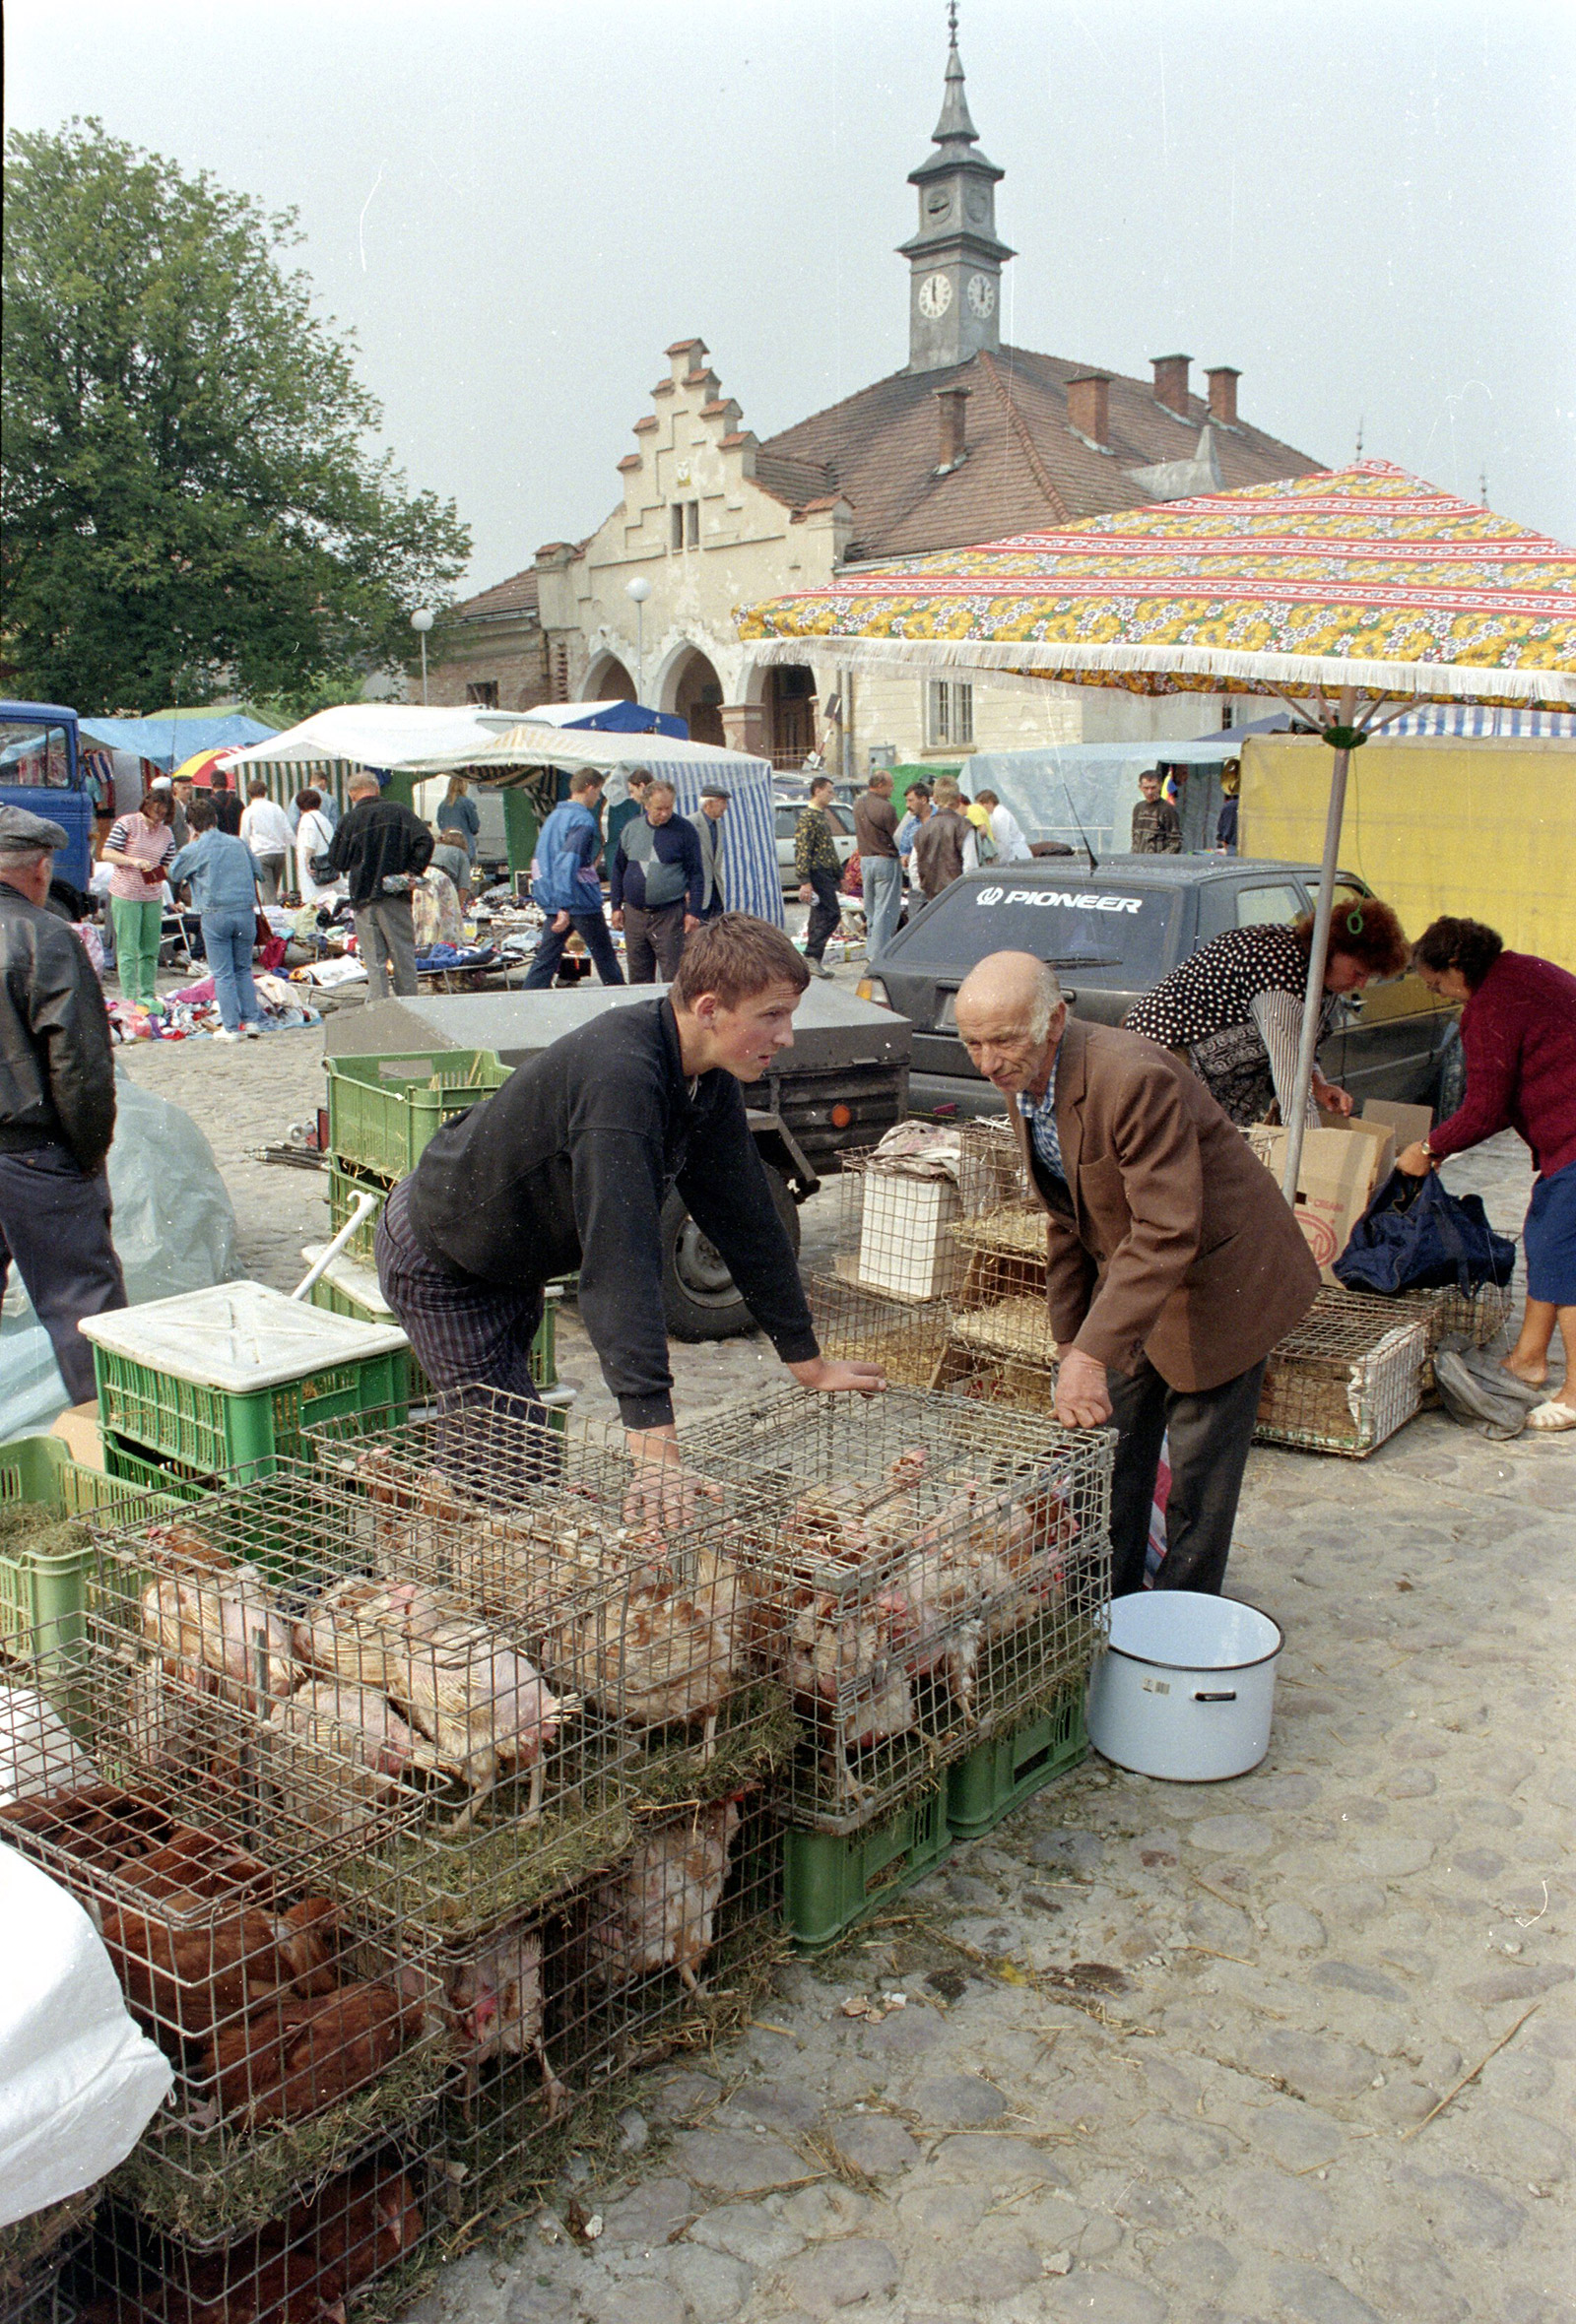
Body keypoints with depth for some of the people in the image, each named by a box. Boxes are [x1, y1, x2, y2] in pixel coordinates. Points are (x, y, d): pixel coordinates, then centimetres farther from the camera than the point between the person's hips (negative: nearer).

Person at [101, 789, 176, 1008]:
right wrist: (134, 861, -22)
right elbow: (107, 853, -8)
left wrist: (159, 875, -10)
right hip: (125, 895, -5)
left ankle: (148, 995, 18)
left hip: (153, 897, 5)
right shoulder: (127, 824, -5)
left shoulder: (166, 833, 9)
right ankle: (130, 998, 0)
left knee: (151, 950, 9)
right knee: (128, 950, -3)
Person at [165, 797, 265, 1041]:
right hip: (246, 911, 3)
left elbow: (174, 875, 13)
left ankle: (232, 1028, 2)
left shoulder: (194, 850, -4)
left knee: (223, 974, 3)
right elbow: (257, 874, 17)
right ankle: (251, 1021, 11)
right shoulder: (239, 843, 7)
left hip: (215, 914, -3)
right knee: (243, 969, 15)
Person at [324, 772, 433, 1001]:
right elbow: (425, 840, -9)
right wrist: (413, 872, -4)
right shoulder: (398, 810, 1)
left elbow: (336, 862, 3)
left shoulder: (350, 819, -1)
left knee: (374, 960, 4)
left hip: (363, 898, 0)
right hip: (395, 896, 1)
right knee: (404, 955, 9)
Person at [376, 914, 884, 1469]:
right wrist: (653, 1433, -48)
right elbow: (618, 1259, -45)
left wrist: (809, 1361, 2)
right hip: (440, 1263, -9)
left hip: (512, 1265, 9)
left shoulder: (709, 1079, -10)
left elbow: (744, 1216, -1)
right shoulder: (620, 1076, -39)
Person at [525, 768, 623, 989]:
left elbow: (539, 860, 21)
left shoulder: (554, 815, 14)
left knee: (546, 958, 5)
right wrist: (565, 907, -31)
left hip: (553, 902, 8)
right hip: (582, 901, -8)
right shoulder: (583, 820, -15)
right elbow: (568, 864, -26)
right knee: (605, 957, 5)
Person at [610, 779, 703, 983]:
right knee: (638, 974, 9)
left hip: (670, 915, -4)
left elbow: (695, 873, 0)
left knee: (673, 976, -6)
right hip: (634, 914, 4)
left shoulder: (684, 830, -1)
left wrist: (693, 911, -6)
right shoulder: (631, 828, 9)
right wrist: (616, 906, 11)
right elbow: (617, 869, 16)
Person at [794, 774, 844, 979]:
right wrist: (805, 881, -24)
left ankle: (813, 960, 12)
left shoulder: (823, 816, 19)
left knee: (820, 917, 9)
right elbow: (803, 850, -18)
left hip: (826, 873, 10)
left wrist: (839, 874, 26)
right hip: (817, 873, -10)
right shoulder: (807, 817, -12)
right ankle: (812, 956, -13)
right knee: (831, 914, -13)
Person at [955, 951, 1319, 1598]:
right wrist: (1070, 1336, 10)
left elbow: (1167, 1233, -36)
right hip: (1126, 1281, 8)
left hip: (1216, 1283, -8)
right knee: (1108, 1458, 14)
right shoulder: (1021, 1083, -4)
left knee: (1198, 1481, 2)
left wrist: (1093, 1354, -39)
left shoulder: (1133, 1078, -32)